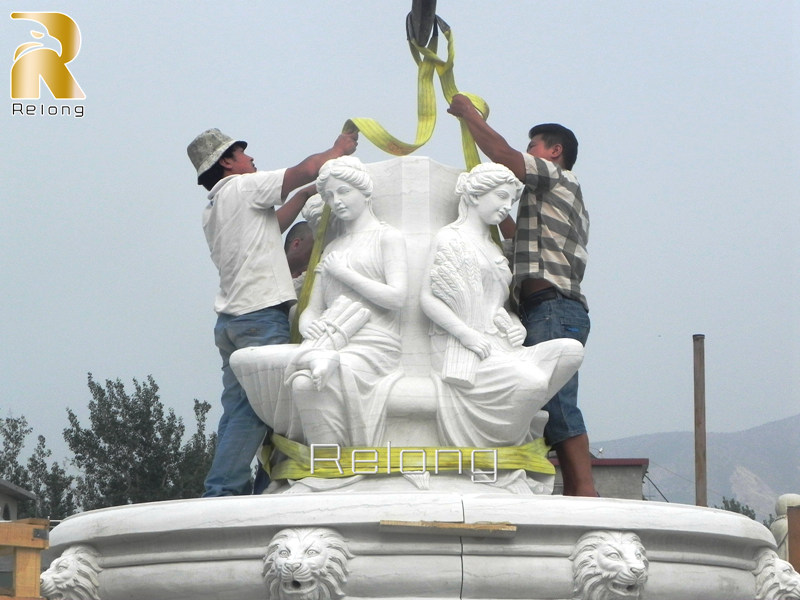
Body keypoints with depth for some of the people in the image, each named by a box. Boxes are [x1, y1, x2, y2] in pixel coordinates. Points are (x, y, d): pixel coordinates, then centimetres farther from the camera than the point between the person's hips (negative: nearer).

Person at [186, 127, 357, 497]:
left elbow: (272, 224, 30)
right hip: (262, 314, -9)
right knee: (253, 410, -10)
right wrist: (339, 150, 10)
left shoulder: (212, 211, 22)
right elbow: (306, 169, -7)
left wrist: (308, 191, 31)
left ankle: (228, 492, -1)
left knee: (238, 410, 5)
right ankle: (221, 491, -15)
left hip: (230, 318, 9)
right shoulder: (242, 187, -2)